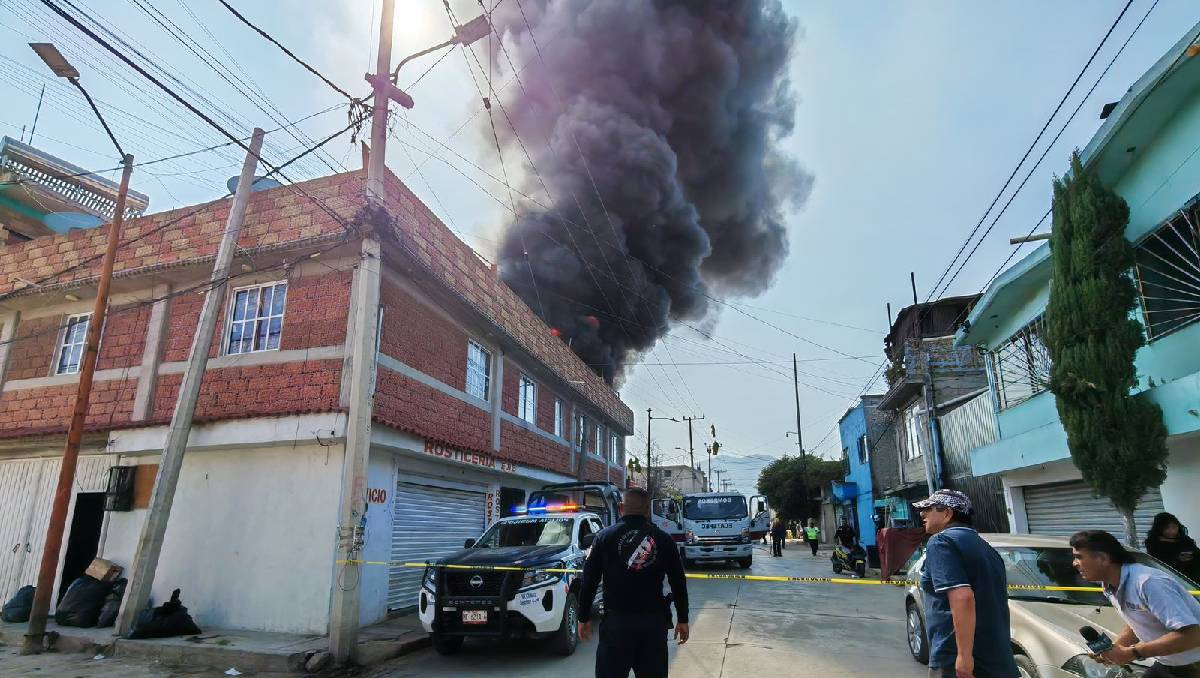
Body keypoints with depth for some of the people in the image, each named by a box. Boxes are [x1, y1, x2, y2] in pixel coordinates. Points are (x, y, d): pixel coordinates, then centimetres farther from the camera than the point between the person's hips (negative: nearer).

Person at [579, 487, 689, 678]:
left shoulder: (604, 536, -2)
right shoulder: (663, 539, 2)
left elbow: (589, 581, -2)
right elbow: (678, 583, 5)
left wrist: (584, 618, 7)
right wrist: (682, 619, 14)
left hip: (616, 621, -2)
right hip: (655, 622, 2)